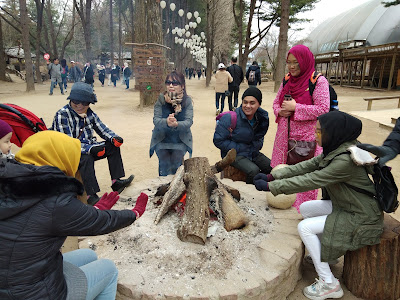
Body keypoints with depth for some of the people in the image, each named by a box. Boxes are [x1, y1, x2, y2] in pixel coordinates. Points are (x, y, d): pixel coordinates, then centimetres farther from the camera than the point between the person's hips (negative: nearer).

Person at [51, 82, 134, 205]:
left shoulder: (89, 114, 3)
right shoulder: (62, 115, -18)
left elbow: (102, 129, 8)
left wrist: (114, 138, -15)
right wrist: (90, 149, -38)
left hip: (88, 148, 7)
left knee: (113, 146, -3)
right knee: (86, 158, -37)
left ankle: (116, 181, -7)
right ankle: (91, 196, -37)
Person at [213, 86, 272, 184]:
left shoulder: (263, 117, 0)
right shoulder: (230, 118, -20)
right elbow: (218, 140, -15)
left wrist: (258, 145, -2)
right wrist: (239, 148, -17)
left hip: (254, 153, 7)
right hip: (234, 155, -6)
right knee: (254, 171, -29)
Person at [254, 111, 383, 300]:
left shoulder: (346, 160, -31)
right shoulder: (335, 150, -2)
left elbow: (310, 181, -30)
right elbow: (306, 166, -1)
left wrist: (270, 186, -24)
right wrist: (272, 176, -7)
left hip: (362, 218, -9)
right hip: (344, 205, 9)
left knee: (305, 228, -14)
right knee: (305, 208, 13)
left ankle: (329, 284, 0)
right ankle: (323, 254, 29)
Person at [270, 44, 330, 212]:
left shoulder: (318, 81, -7)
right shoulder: (287, 80, 12)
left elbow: (323, 109, -14)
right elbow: (276, 102, 19)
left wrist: (295, 107, -16)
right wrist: (280, 111, -4)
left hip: (307, 135, -6)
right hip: (285, 134, 6)